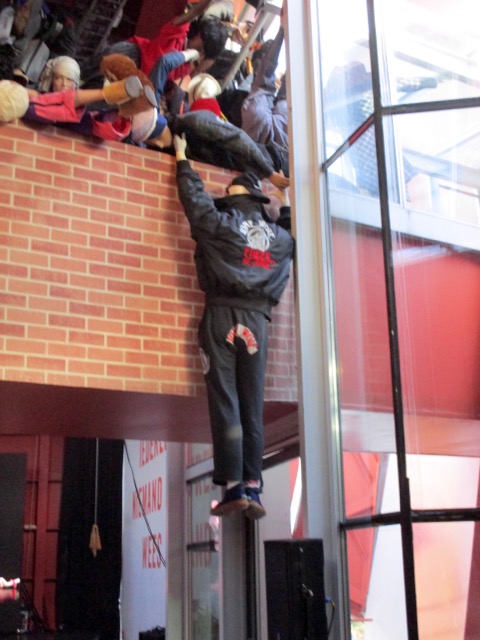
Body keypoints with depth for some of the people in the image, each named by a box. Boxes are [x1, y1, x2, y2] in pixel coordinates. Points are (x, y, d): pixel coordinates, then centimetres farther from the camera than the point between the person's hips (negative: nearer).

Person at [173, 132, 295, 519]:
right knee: (253, 408, 4)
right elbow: (293, 225, 35)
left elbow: (194, 196, 12)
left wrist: (183, 160, 28)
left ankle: (235, 487, -11)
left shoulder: (221, 223, 1)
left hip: (222, 316, -3)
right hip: (257, 321, 3)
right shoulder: (280, 236, 13)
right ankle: (254, 489, 1)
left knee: (225, 403, -5)